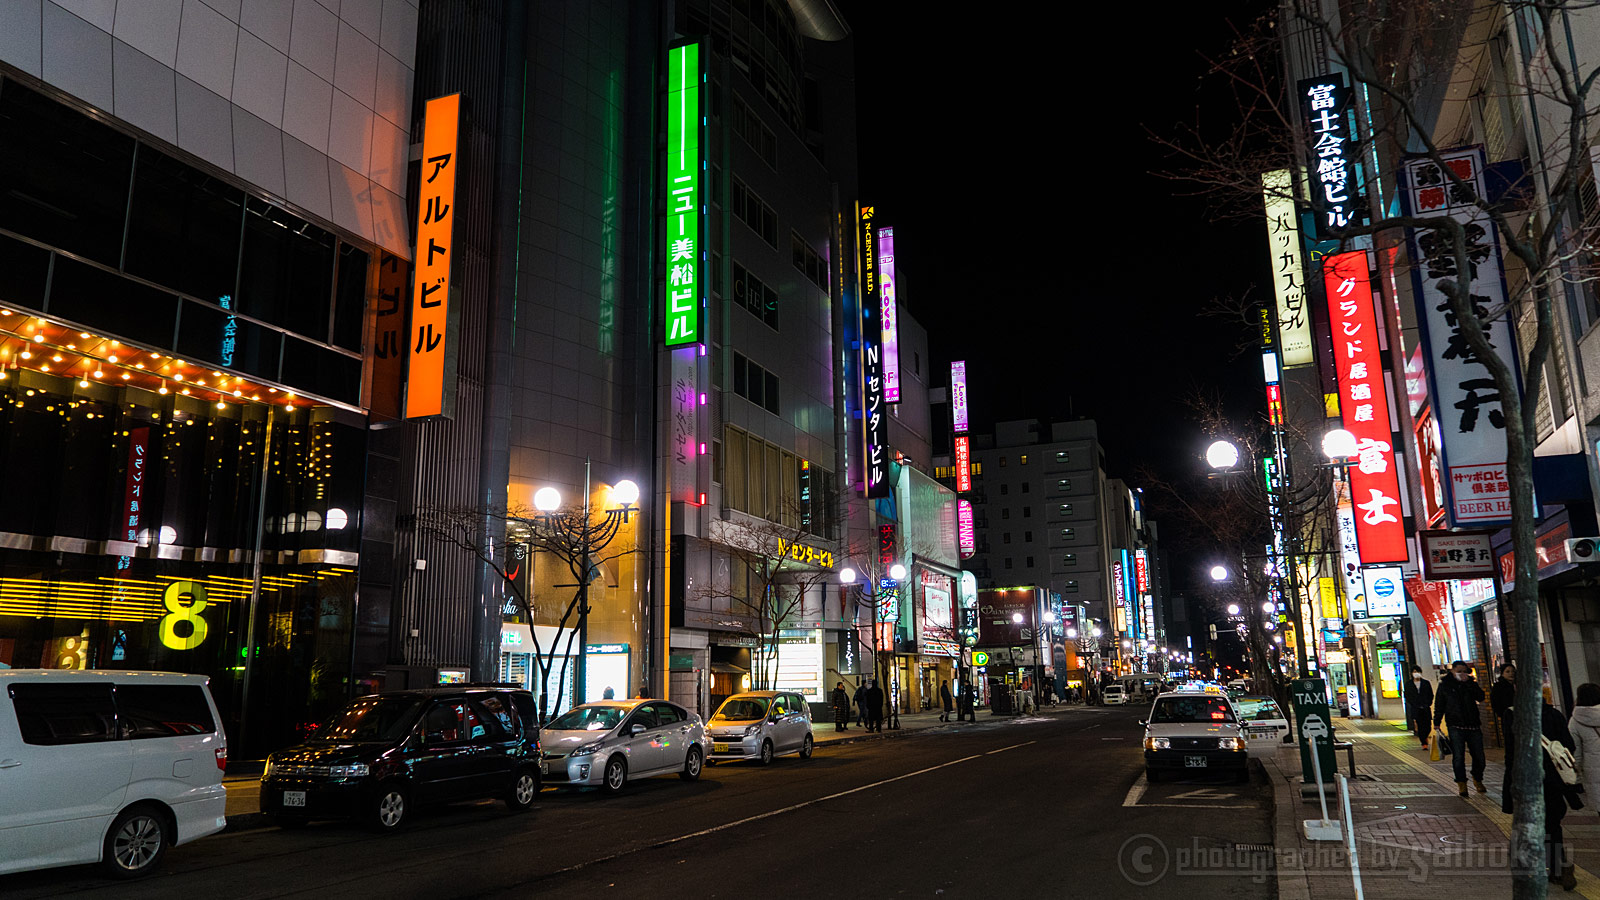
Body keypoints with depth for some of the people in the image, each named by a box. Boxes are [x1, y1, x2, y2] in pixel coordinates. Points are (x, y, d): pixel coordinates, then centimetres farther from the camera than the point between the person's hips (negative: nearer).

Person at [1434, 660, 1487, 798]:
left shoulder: (1471, 684, 9)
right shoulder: (1445, 686, 4)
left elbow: (1480, 697, -9)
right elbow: (1439, 706, 7)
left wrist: (1468, 682, -14)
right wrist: (1436, 724, 3)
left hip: (1473, 724, 2)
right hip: (1456, 726, -2)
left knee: (1479, 755, 6)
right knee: (1458, 756, -7)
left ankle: (1477, 780, 28)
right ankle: (1461, 784, 0)